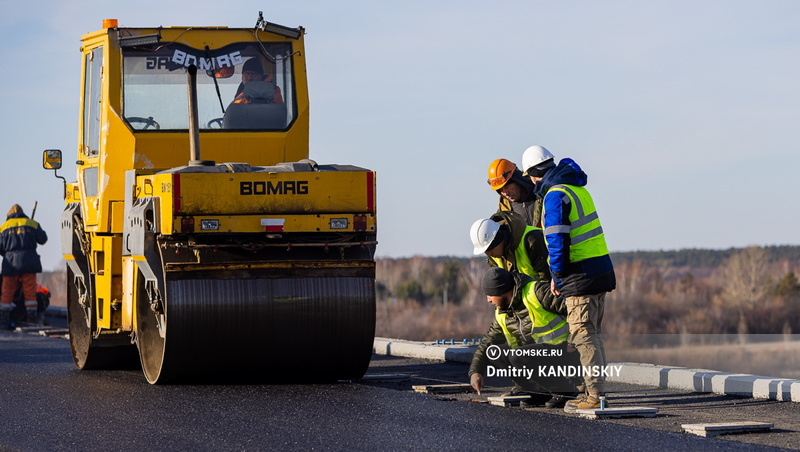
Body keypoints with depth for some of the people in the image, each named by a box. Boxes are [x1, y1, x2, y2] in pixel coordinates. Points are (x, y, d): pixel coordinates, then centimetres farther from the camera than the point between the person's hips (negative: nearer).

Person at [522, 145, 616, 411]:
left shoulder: (555, 196, -13)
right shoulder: (577, 188, 16)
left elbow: (557, 241, -16)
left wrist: (556, 276, -7)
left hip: (580, 275, -9)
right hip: (601, 268, 9)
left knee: (583, 335, -7)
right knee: (592, 334, 14)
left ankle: (594, 395, -9)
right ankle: (595, 391, 16)